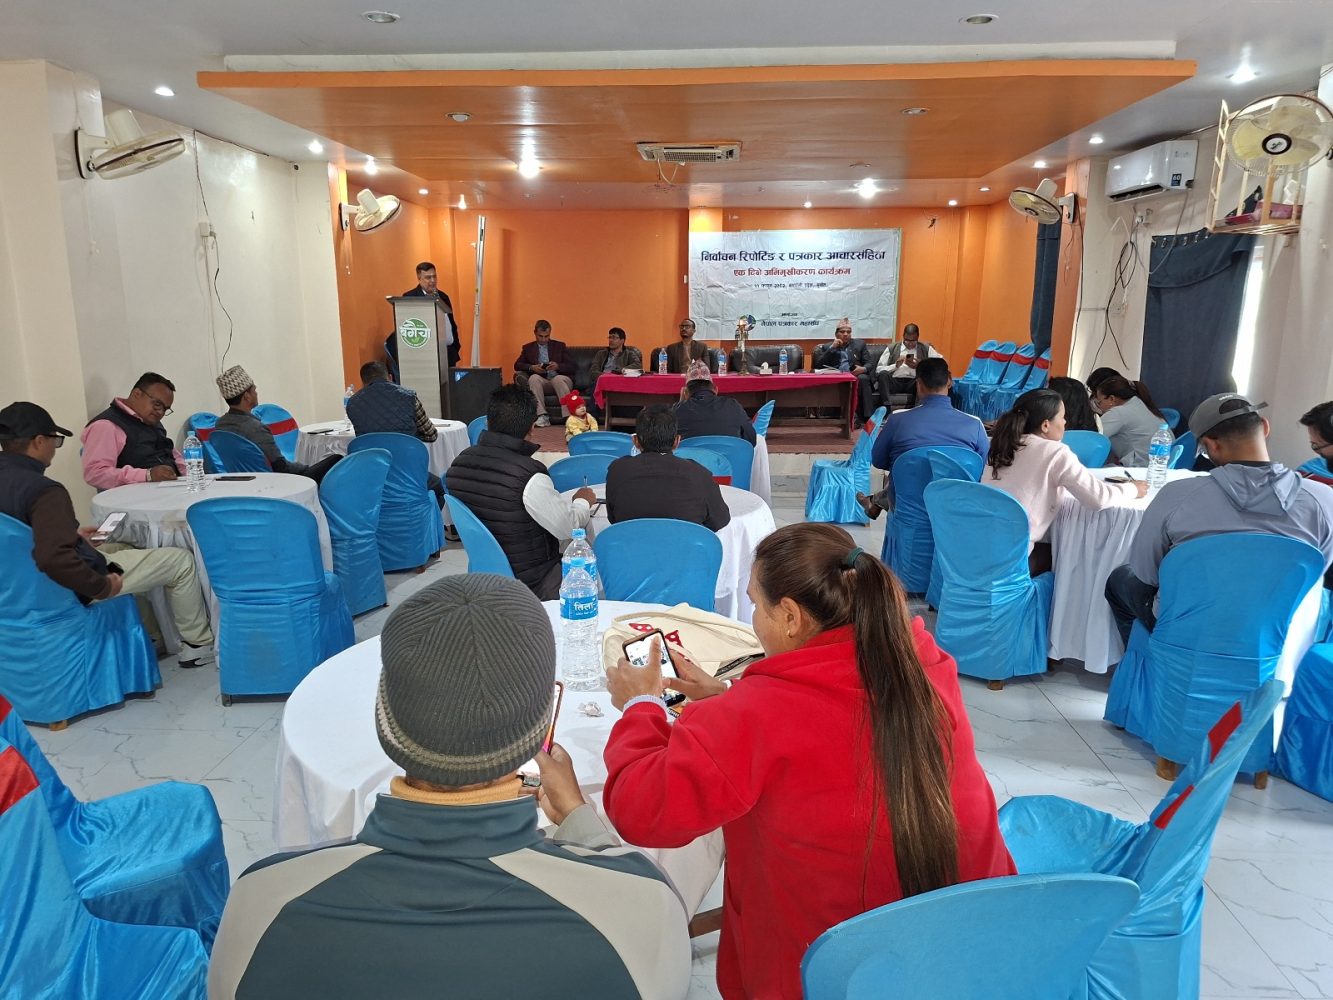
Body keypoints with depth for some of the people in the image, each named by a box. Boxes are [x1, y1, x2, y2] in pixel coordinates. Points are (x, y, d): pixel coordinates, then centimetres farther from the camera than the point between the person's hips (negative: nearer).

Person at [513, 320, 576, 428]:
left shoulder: (560, 346, 17)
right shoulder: (528, 348, 20)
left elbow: (571, 367, 8)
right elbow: (517, 365, 8)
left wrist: (558, 366, -12)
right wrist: (532, 367, -11)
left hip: (560, 378, -1)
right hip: (541, 381, 1)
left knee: (558, 379, -35)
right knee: (534, 378, -31)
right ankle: (542, 416, -41)